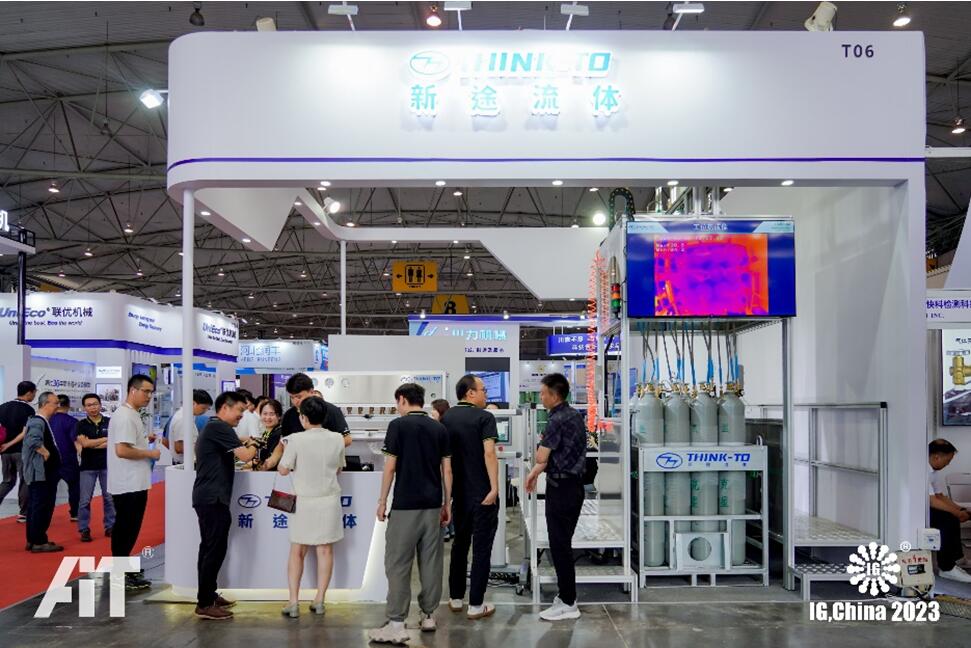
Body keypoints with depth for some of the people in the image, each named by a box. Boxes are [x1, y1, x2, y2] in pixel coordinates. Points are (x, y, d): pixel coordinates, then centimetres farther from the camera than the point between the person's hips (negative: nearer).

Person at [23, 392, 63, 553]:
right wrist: (46, 454, -21)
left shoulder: (42, 421, 16)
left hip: (41, 473, 10)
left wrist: (49, 454, 14)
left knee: (35, 507, 13)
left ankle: (32, 540, 19)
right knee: (41, 507, -6)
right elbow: (33, 441, -33)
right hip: (41, 473, -10)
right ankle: (39, 542, -2)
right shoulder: (38, 422, -16)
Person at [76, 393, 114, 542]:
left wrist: (92, 444, -12)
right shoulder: (82, 424, 0)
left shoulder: (109, 422, 1)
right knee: (85, 500, 0)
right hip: (88, 467, -1)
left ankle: (110, 527, 17)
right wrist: (105, 439, -8)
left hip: (106, 465, 1)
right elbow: (84, 443, -13)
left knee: (109, 498, 7)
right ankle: (84, 530, 8)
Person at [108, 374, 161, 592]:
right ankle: (121, 577, 2)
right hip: (129, 484, -10)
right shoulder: (125, 416, -18)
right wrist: (149, 453, -16)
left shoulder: (131, 415, 14)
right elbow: (121, 450, -26)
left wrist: (144, 439, 10)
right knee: (126, 530, -4)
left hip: (133, 483, 10)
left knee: (127, 530, 17)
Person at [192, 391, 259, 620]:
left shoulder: (211, 427, 19)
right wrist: (252, 446, 0)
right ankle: (204, 604, -6)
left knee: (209, 548, 15)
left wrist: (244, 445, 10)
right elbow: (245, 455, -20)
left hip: (207, 496, 11)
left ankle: (208, 595, 22)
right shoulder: (220, 428, -14)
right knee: (216, 549, -8)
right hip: (213, 498, -11)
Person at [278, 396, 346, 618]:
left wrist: (291, 456, 9)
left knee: (297, 552, 9)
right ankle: (319, 600, 12)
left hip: (304, 501, -2)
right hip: (329, 500, 2)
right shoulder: (337, 440, -4)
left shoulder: (296, 440, -15)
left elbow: (283, 470, -8)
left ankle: (293, 602, 7)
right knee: (325, 550, 9)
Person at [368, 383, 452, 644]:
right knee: (431, 562, 11)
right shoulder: (439, 428, 7)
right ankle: (428, 615, 19)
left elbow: (390, 467, -9)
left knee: (398, 564, -2)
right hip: (433, 504, 5)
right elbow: (447, 470, 7)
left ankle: (396, 624, -5)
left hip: (405, 505, -5)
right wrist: (447, 504, 14)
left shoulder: (398, 425, -7)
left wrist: (382, 501, 0)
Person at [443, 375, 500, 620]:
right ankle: (475, 605, 2)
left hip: (458, 492, 6)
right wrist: (494, 487, -23)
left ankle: (455, 598, 25)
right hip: (482, 494, -6)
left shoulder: (445, 418, 7)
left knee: (460, 544, 18)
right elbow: (489, 453, -22)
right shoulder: (484, 417, -11)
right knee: (481, 548, 1)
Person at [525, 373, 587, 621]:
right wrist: (534, 472, 20)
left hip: (561, 488, -9)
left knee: (559, 545, -3)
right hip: (574, 485, 10)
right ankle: (566, 594, 21)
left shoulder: (557, 420, -18)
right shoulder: (574, 415, 12)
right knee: (564, 544, 15)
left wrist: (542, 444, 5)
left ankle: (568, 603, 2)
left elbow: (541, 457, -17)